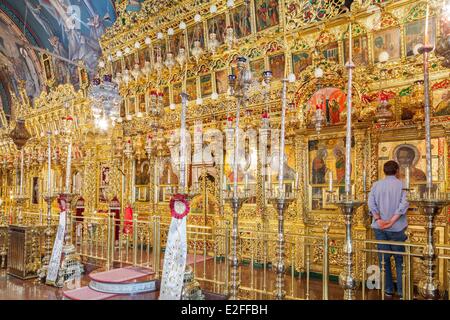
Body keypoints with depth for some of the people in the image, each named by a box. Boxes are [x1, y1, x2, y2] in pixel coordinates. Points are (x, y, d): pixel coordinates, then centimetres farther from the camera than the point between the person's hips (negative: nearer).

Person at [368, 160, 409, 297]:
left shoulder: (376, 185, 5)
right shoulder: (402, 185, -3)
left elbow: (371, 203, -7)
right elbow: (404, 204, -15)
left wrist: (379, 220, -13)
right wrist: (392, 221, -17)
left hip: (379, 228, 2)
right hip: (397, 228, -2)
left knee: (384, 258, 10)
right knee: (400, 259, 9)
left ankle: (388, 289, 15)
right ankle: (402, 291, 13)